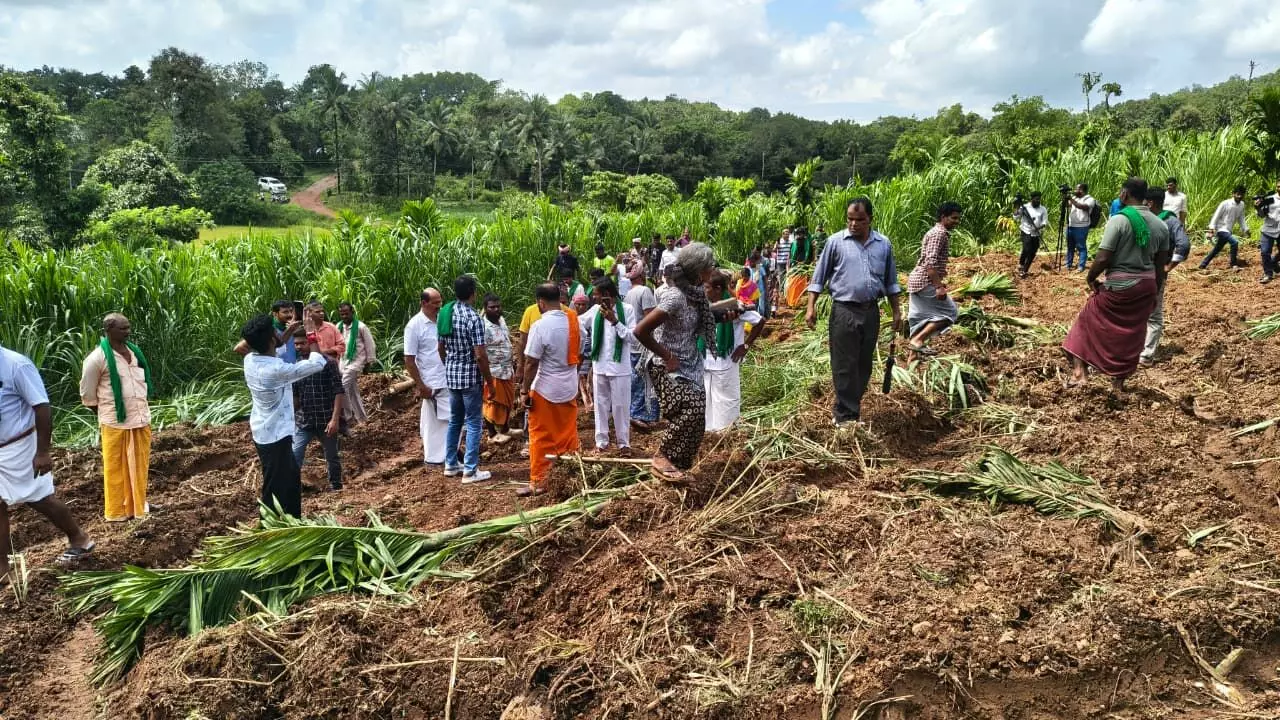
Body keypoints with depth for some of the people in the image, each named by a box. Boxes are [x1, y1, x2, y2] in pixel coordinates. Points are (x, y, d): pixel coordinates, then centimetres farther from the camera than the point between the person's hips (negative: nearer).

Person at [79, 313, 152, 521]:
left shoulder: (134, 351, 7)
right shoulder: (98, 357, -12)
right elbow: (87, 394, -3)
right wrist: (106, 415, 5)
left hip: (141, 418, 6)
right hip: (116, 422, -6)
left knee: (139, 465, 14)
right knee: (116, 468, 5)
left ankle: (137, 505, 28)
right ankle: (117, 512, 16)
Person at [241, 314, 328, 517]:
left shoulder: (250, 360, -5)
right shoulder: (277, 370, -29)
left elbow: (272, 350, 20)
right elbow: (317, 363, -19)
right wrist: (312, 341, -1)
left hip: (264, 431, 10)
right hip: (275, 434, -10)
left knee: (292, 475, 25)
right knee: (275, 488, 4)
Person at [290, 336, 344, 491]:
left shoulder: (329, 362, -10)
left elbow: (339, 392, -13)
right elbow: (295, 396, 15)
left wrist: (335, 419, -19)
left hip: (326, 420, -4)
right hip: (303, 420, 4)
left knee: (332, 457, 12)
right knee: (294, 457, -6)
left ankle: (336, 488, 30)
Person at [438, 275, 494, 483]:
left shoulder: (444, 314, 5)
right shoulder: (473, 318, -18)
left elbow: (441, 348, 13)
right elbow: (480, 356, -20)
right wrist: (489, 378, -9)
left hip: (451, 375, 7)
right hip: (471, 377, -7)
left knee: (455, 420, 19)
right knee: (474, 423, 1)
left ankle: (451, 464, 26)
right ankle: (470, 471, 3)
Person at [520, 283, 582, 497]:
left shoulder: (540, 326, -19)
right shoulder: (574, 323, 2)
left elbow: (531, 363, -18)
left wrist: (525, 391, -11)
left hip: (545, 390, -6)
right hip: (569, 388, 6)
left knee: (540, 438, 4)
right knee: (569, 434, 16)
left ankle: (538, 482, 10)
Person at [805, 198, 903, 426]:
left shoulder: (883, 244, 7)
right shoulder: (835, 242, -3)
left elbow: (890, 281, 14)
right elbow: (819, 276, 0)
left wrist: (896, 311, 12)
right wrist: (811, 307, -7)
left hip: (871, 312, 4)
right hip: (844, 311, -4)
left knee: (864, 364, 10)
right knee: (844, 366, -2)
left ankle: (850, 408, 23)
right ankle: (846, 415, 6)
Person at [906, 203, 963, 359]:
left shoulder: (935, 232, 20)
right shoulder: (940, 233, -13)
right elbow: (931, 262, -23)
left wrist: (938, 282, 33)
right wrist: (939, 286, -25)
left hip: (916, 280, 10)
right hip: (925, 281, -10)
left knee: (920, 318, 11)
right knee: (950, 311, -3)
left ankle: (912, 356, 13)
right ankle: (918, 340, -9)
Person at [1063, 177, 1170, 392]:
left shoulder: (1118, 220, -15)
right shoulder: (1160, 225, 4)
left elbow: (1103, 259, -19)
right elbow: (1160, 266, 8)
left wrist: (1090, 278, -2)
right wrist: (1155, 293, 17)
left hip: (1119, 286, -5)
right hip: (1146, 286, 6)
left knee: (1088, 321, 11)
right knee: (1131, 334, 14)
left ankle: (1078, 371, 4)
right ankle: (1119, 383, 22)